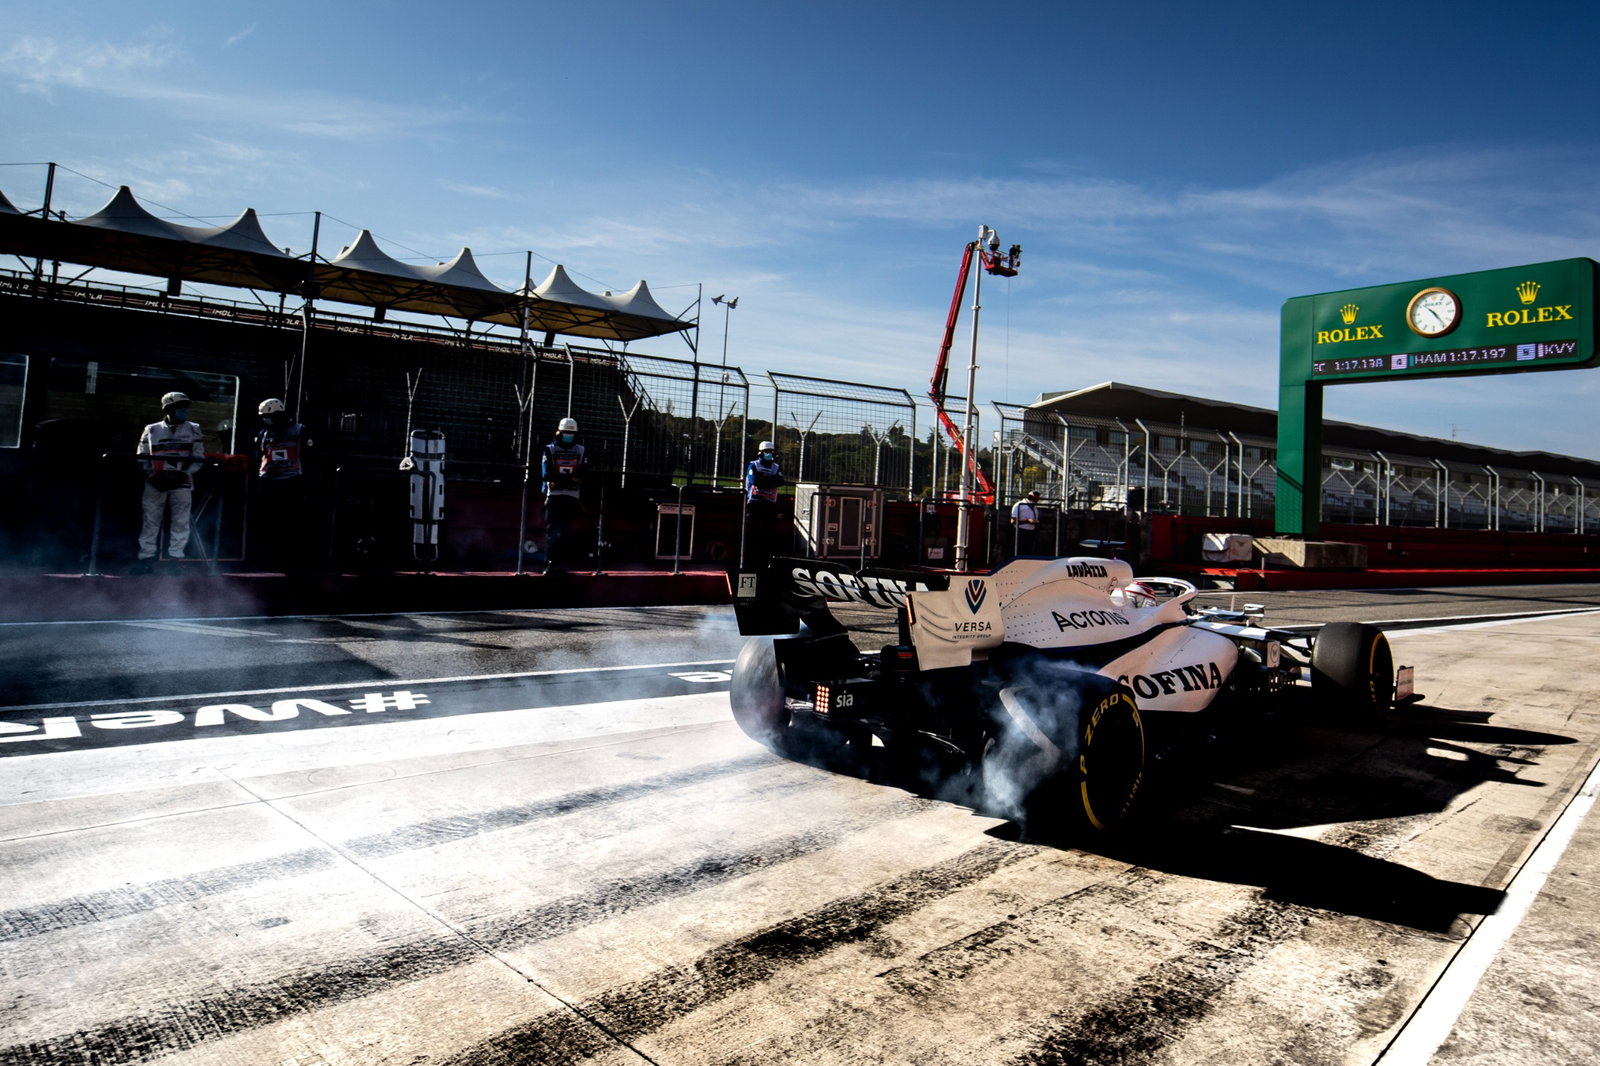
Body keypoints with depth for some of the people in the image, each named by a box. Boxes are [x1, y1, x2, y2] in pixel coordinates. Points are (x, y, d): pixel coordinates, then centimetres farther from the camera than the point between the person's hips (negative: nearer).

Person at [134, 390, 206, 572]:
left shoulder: (193, 430, 8)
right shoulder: (151, 430, 9)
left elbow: (199, 458, 4)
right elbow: (142, 458, 10)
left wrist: (183, 473, -9)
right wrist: (152, 475, -5)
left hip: (181, 483, 0)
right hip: (155, 484, 1)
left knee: (180, 522, -2)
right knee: (150, 521, 1)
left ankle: (175, 559, 5)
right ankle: (146, 557, 7)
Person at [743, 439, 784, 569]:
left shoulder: (777, 467, 13)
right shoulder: (753, 465, 3)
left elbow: (780, 481, -6)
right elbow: (754, 481, -14)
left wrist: (763, 480, -13)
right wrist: (771, 480, -7)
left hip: (770, 504, 4)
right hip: (754, 502, -4)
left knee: (768, 533, 3)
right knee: (751, 531, -3)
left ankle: (765, 560, 8)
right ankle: (747, 561, -2)